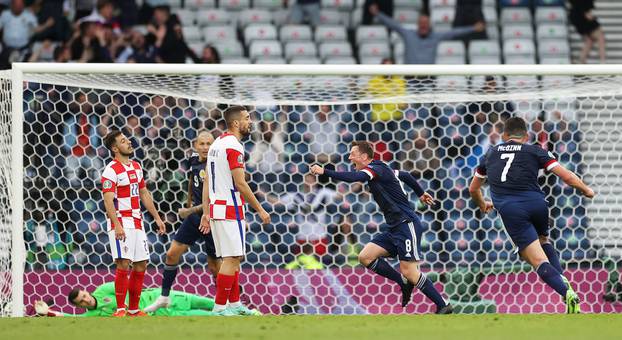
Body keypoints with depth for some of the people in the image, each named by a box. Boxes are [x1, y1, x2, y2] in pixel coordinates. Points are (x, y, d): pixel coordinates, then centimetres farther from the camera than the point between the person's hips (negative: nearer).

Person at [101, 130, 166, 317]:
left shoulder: (136, 167, 15)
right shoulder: (111, 170, -11)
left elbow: (144, 194, 23)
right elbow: (108, 201, -17)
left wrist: (157, 218, 20)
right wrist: (117, 225, -27)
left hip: (137, 222, 8)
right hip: (121, 221, -8)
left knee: (141, 264, 8)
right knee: (124, 264, -12)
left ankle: (134, 309, 15)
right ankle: (120, 310, -9)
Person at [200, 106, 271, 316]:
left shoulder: (217, 144, 15)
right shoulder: (233, 147, -14)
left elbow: (207, 182, 16)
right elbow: (240, 184, -18)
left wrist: (206, 213, 17)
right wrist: (260, 210, -11)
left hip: (215, 207, 10)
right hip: (230, 210, -10)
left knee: (233, 258, 14)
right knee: (231, 258, -8)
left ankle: (234, 303, 18)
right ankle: (219, 307, -9)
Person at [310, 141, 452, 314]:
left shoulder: (377, 168, -11)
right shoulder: (381, 170, 17)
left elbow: (353, 177, -29)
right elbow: (406, 175, 32)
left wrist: (324, 172, -29)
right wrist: (421, 193, 46)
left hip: (407, 224, -9)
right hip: (395, 228, 9)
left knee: (408, 271, -13)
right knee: (365, 257, -2)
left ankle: (444, 306, -4)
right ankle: (405, 283, 6)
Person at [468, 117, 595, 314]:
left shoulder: (490, 154, 23)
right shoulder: (535, 151, 14)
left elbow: (473, 189, 36)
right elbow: (567, 177, 8)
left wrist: (482, 205, 57)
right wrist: (587, 191, 26)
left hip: (509, 209, -1)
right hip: (536, 203, 1)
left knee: (539, 261, -4)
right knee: (543, 240, 31)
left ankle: (566, 292, -27)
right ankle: (562, 280, 9)